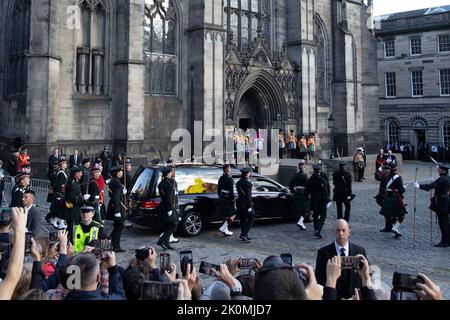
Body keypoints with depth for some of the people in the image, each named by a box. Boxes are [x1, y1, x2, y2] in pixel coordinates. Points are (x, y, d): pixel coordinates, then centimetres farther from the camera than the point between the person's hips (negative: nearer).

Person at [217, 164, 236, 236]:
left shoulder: (221, 178, 10)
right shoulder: (229, 179, -16)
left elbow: (218, 189, 16)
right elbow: (231, 191, -19)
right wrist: (233, 200, -13)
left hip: (222, 199, 9)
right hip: (228, 200, -9)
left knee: (226, 216, 15)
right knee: (234, 214, 2)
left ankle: (226, 230, 18)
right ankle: (223, 228, -4)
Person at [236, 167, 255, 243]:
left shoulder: (238, 182, 9)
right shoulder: (247, 183, -17)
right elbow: (248, 195, -20)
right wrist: (249, 206, -18)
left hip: (239, 202, 8)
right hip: (246, 203, -8)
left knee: (243, 220, 14)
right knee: (250, 219, 3)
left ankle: (244, 236, 20)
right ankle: (244, 234, -5)